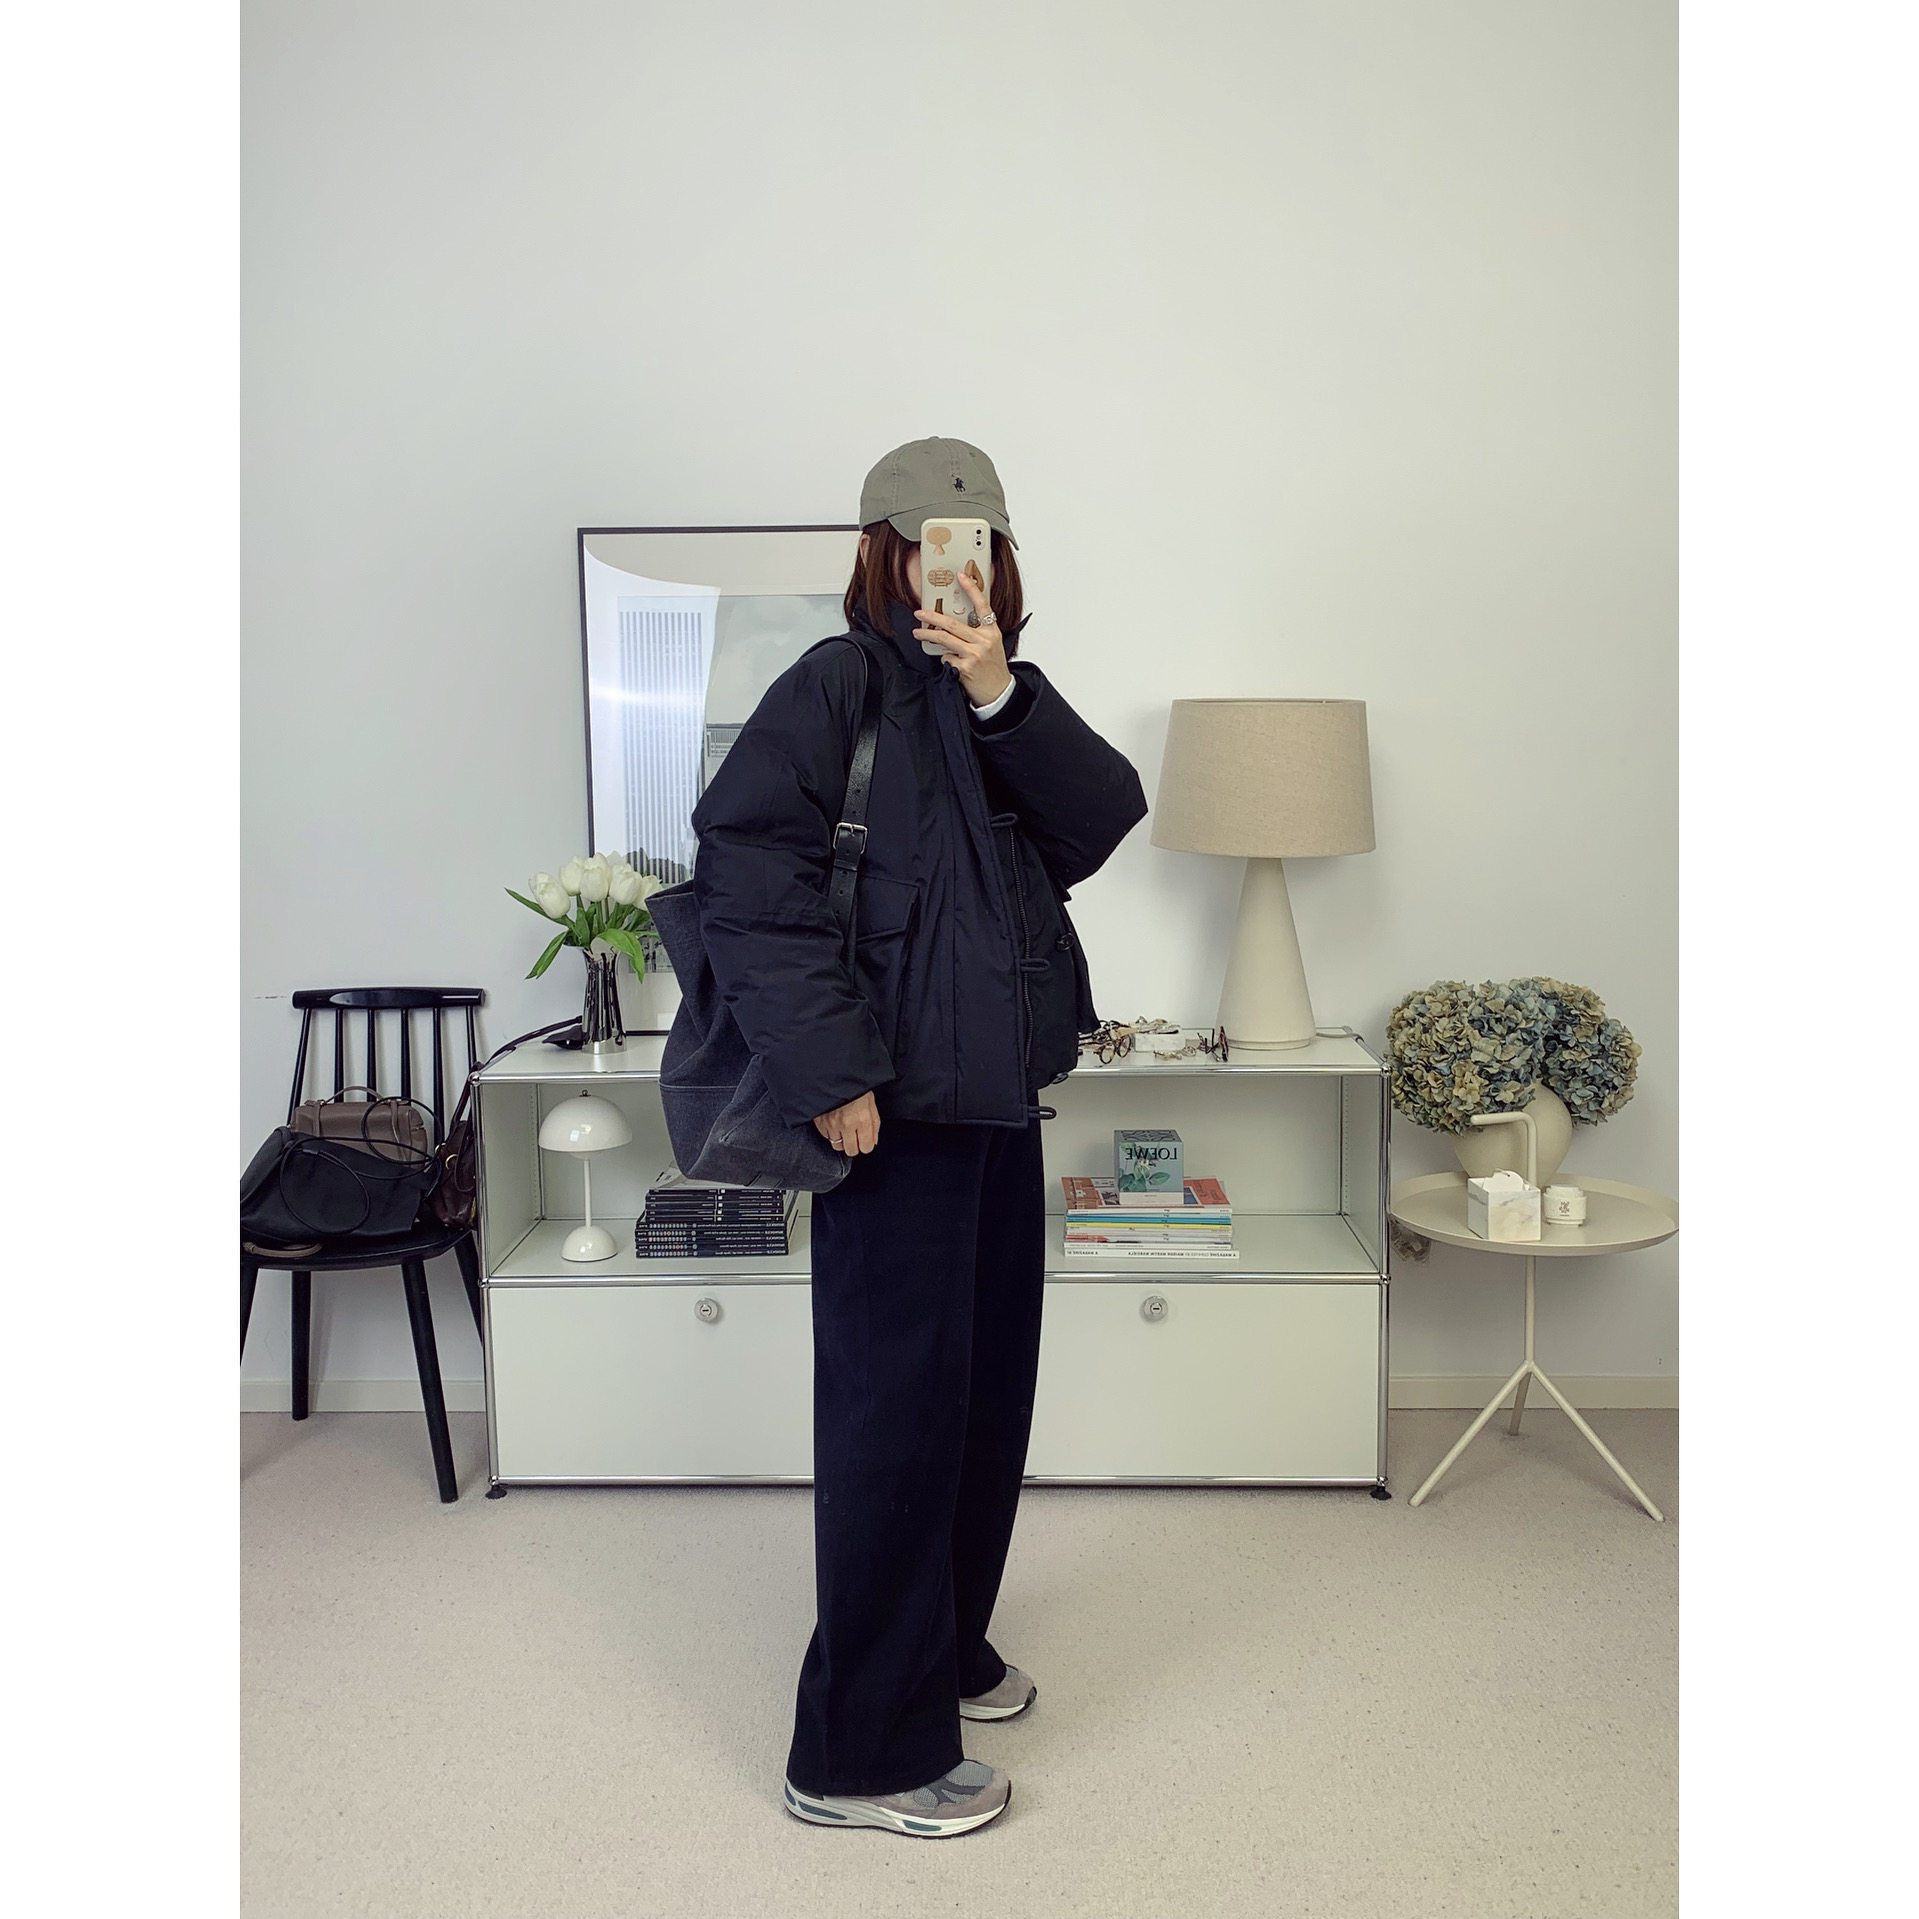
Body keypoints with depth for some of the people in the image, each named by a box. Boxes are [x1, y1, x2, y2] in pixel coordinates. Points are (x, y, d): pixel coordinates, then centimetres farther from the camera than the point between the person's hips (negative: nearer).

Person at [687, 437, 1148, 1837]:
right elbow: (747, 861, -18)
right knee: (897, 1400, -3)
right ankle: (865, 1751, 12)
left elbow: (1103, 821, -2)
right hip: (899, 1102, -8)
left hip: (1001, 1093, 8)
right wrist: (829, 1070, -22)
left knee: (987, 1382, 17)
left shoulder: (1003, 700, 15)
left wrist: (1003, 695, -16)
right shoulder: (840, 684, -7)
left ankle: (943, 1648, 38)